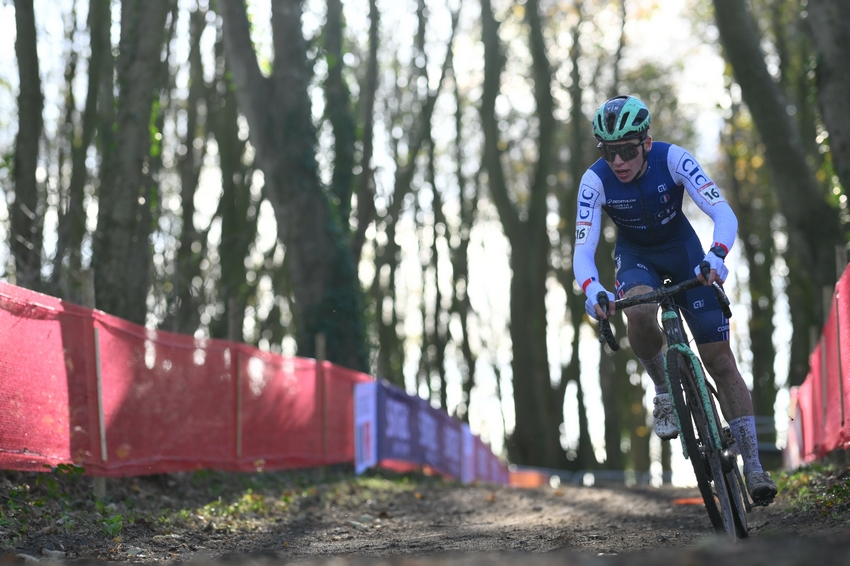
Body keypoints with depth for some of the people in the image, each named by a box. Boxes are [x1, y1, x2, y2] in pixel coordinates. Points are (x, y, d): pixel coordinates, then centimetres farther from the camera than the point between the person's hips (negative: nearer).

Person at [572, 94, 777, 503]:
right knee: (640, 313, -37)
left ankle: (753, 466, -2)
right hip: (635, 254, 0)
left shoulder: (673, 159, -28)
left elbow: (724, 213, -34)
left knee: (720, 359, -8)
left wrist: (716, 256, -54)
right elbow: (583, 250, -27)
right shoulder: (595, 180, -25)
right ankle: (663, 390, -9)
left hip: (682, 248, 0)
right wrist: (592, 290, -49)